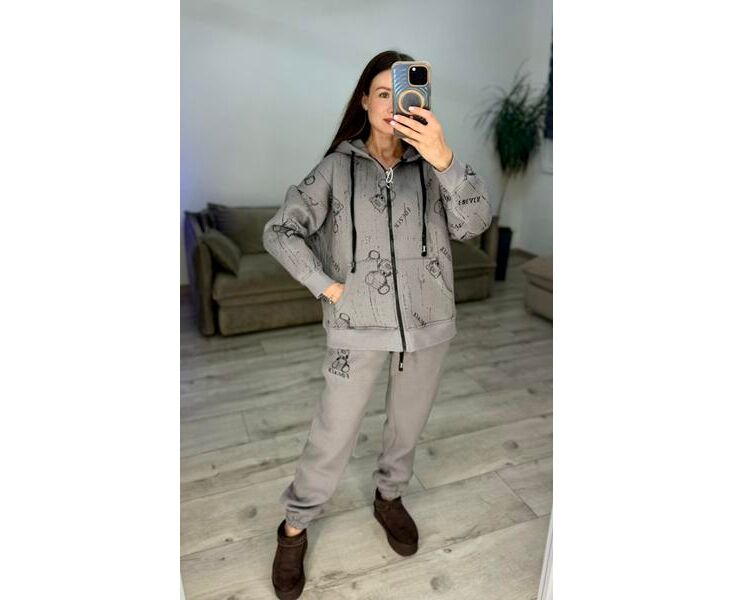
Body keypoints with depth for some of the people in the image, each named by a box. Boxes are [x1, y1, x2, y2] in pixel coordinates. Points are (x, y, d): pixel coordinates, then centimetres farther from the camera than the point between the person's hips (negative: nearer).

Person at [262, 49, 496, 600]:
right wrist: (325, 285, -10)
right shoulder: (337, 168, -3)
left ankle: (390, 498, 49)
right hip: (358, 327, -2)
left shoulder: (431, 166, -1)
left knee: (408, 427, 20)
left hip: (429, 326, 2)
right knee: (333, 438, 7)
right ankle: (294, 528, 33)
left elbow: (474, 223, -16)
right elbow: (279, 231, 0)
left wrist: (444, 158, -32)